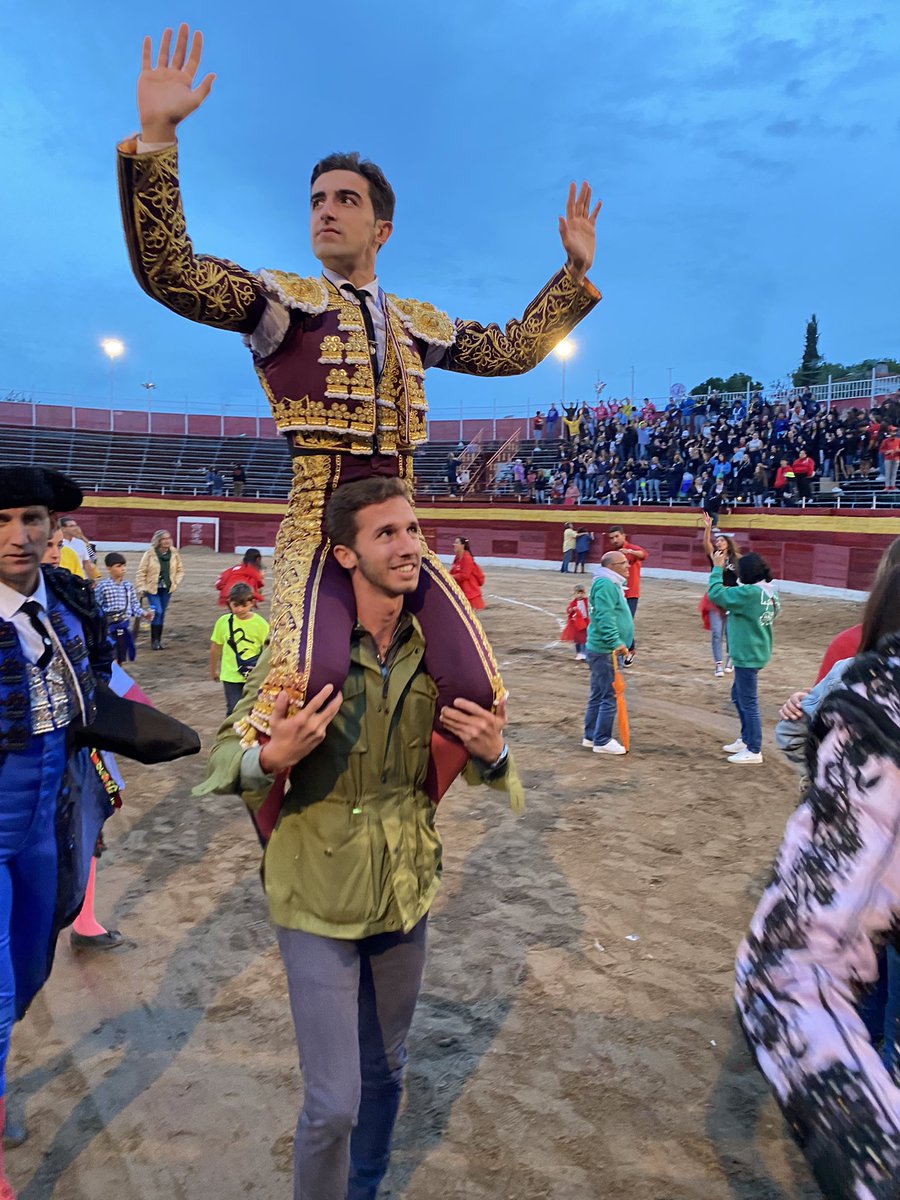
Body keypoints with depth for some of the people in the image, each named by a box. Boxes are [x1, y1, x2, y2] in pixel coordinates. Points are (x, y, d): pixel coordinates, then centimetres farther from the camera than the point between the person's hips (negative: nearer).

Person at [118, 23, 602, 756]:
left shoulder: (417, 323, 19)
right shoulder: (284, 300, 4)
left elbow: (512, 350, 27)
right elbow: (167, 271, -10)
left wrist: (575, 270, 22)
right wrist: (157, 135, -19)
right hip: (323, 522, -5)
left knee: (475, 691, -3)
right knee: (310, 679, -32)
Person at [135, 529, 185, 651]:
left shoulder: (174, 553, -2)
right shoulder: (150, 554, -12)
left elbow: (180, 570, 9)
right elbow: (141, 571, -6)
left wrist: (175, 583, -3)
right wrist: (141, 588, -9)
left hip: (167, 589, 4)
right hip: (152, 588, -4)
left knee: (162, 613, 10)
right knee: (157, 612, -13)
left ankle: (158, 640, 21)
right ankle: (154, 641, -3)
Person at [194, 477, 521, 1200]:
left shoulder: (433, 649, -6)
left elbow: (472, 763, 4)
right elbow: (225, 755, -12)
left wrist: (491, 753, -19)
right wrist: (271, 759, -34)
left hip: (407, 893, 5)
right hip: (320, 901, -4)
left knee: (386, 1071, 23)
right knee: (333, 1104, 3)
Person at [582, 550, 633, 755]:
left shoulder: (612, 584, 17)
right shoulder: (605, 585, -17)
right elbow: (604, 617, -26)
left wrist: (617, 642, 28)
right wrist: (616, 642, -30)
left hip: (603, 650, 11)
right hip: (606, 651, -11)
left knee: (598, 695, 16)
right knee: (609, 696, -5)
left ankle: (591, 736, 24)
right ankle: (602, 741, 2)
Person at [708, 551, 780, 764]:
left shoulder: (749, 593, -24)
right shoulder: (769, 592, 3)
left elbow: (715, 594, -22)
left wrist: (717, 568, -10)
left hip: (748, 655, -10)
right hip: (754, 652, 10)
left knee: (748, 702, 1)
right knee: (738, 696, 22)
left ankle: (754, 751, 11)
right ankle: (746, 739, 34)